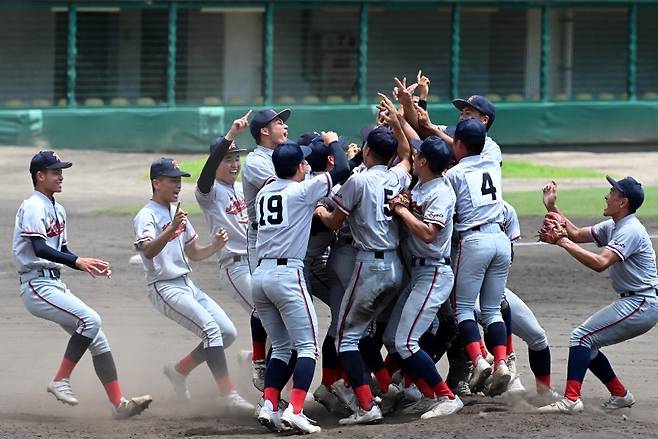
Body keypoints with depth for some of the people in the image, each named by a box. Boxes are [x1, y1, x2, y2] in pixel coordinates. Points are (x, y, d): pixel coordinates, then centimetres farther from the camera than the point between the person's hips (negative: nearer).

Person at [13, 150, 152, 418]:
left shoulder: (58, 210, 19)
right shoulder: (33, 207, -11)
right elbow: (39, 249, -24)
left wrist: (90, 266, 6)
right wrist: (78, 261, -33)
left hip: (56, 284, 10)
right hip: (37, 285, -9)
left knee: (98, 339, 3)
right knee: (90, 320, -24)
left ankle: (119, 403, 1)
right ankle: (60, 381, -15)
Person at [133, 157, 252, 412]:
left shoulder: (177, 214, 17)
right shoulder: (147, 216, -10)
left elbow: (194, 253, 22)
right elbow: (149, 251, -30)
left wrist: (215, 246, 2)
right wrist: (172, 229, -46)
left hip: (187, 286, 9)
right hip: (164, 288, -9)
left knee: (228, 333, 1)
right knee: (211, 329, -24)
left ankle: (180, 370, 17)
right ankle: (227, 394, -27)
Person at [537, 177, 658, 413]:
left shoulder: (630, 231, -18)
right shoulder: (613, 227, 14)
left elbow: (600, 263, -29)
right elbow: (577, 234, 17)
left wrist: (564, 243, -26)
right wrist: (552, 207, 9)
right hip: (632, 303, 10)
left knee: (582, 337, -16)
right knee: (587, 344, 12)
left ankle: (571, 399, -23)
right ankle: (620, 394, 19)